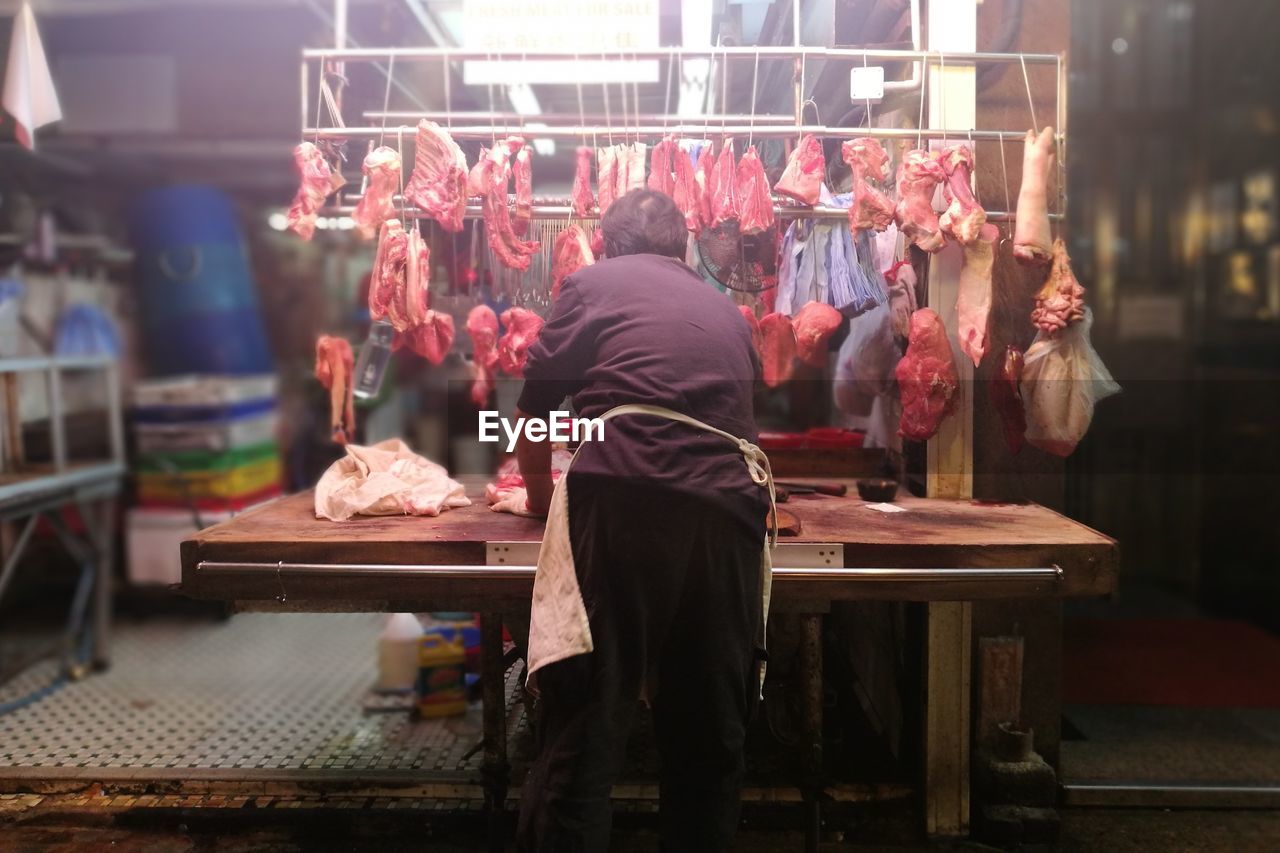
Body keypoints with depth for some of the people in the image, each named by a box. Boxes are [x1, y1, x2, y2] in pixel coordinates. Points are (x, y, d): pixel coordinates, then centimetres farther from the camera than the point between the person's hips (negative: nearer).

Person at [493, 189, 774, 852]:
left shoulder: (593, 282, 16)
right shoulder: (725, 309, 29)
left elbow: (534, 412, 15)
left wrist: (539, 492, 31)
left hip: (623, 500, -4)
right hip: (729, 507, 5)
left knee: (585, 721, -2)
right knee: (710, 732, 14)